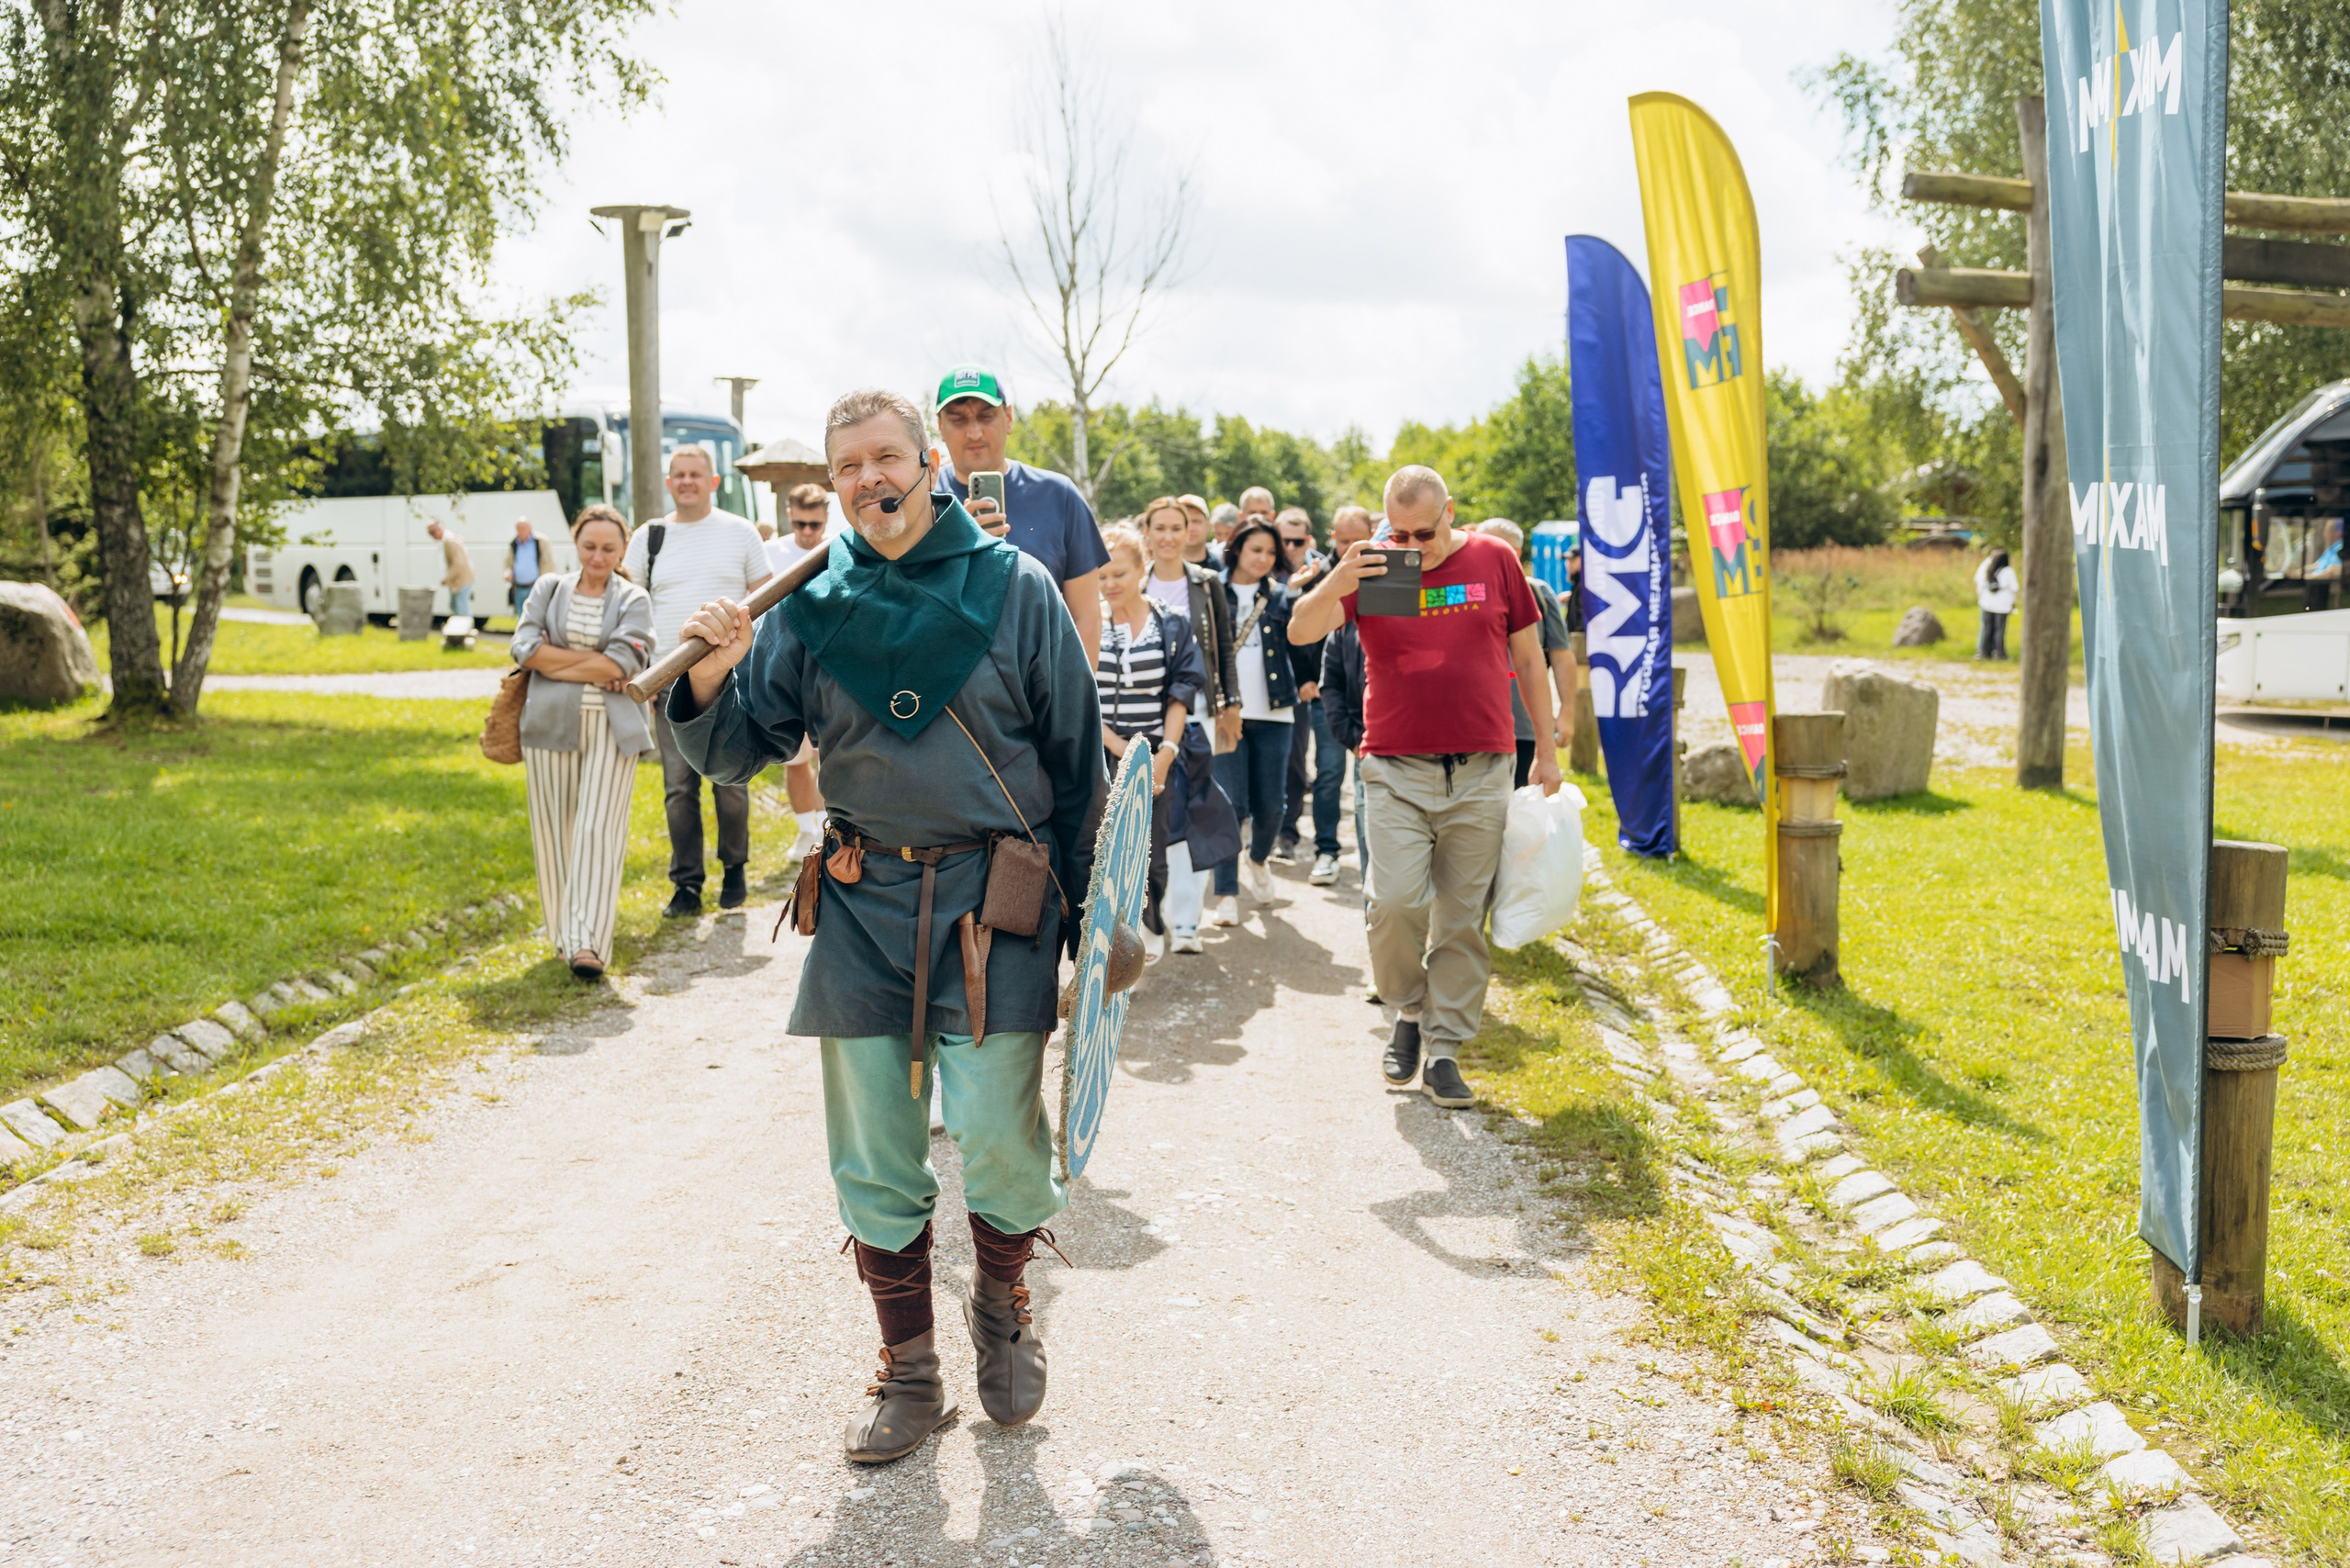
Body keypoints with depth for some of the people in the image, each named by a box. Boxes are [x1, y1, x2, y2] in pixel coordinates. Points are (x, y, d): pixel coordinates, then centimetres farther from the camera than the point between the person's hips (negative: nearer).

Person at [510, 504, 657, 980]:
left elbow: (623, 664, -9)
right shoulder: (548, 588, 12)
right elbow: (524, 646, -3)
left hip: (612, 727, -2)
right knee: (555, 830, 5)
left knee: (599, 829, -10)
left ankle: (588, 942, -15)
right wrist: (594, 663, -8)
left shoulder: (634, 600, 5)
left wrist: (556, 665, -6)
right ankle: (562, 935, 18)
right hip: (551, 724, 2)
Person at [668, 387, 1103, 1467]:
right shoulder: (811, 607, 6)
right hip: (863, 903, 3)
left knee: (997, 1142, -8)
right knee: (873, 1160, 7)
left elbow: (1076, 757, 3)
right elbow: (739, 752, 8)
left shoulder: (1014, 587, 0)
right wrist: (711, 680, -13)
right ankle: (908, 1372, 26)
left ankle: (1002, 1300, 25)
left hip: (994, 902, -2)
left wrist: (1087, 912, 1)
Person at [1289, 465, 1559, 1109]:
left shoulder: (1494, 561, 5)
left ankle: (1445, 1049, 14)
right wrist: (1334, 586, -28)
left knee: (1463, 918, 3)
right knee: (1395, 902, -14)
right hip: (1396, 770, -1)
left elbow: (1528, 656, 12)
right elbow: (1300, 632, -7)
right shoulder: (1371, 568, 3)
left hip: (1482, 771, 1)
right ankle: (1410, 1009, 14)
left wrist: (1546, 750, 12)